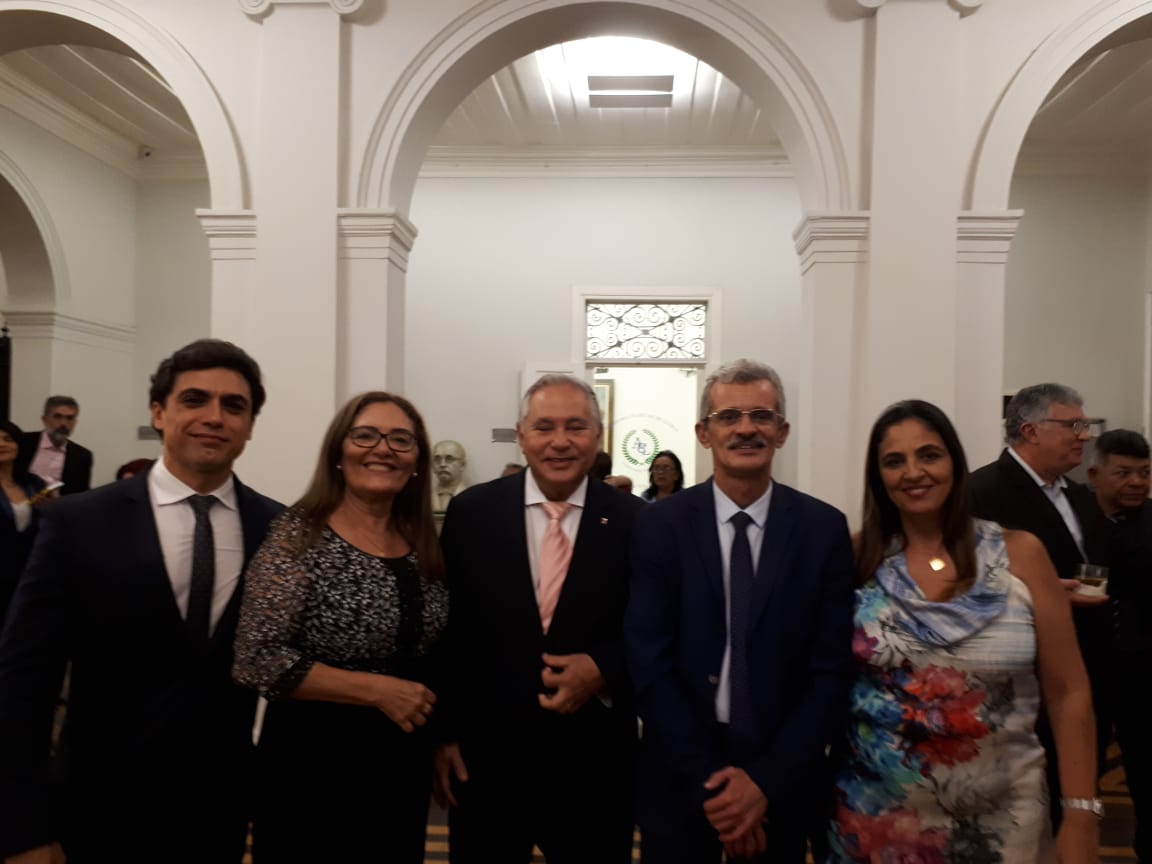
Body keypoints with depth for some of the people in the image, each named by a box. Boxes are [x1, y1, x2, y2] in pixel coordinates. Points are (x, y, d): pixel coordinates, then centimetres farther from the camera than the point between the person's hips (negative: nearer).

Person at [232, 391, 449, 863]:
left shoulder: (424, 544, 2)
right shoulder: (298, 536, -14)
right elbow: (257, 660, -19)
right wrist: (377, 689, -20)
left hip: (405, 762, 6)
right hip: (313, 761, -5)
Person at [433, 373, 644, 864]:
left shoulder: (634, 520, -4)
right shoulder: (471, 512, -3)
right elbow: (445, 630, 0)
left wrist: (604, 669, -15)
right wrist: (443, 733, 0)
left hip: (594, 761, 0)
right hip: (485, 756, 0)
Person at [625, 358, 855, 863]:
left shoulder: (824, 528, -5)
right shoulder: (659, 525, -7)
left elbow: (832, 670, -6)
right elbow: (649, 664, -10)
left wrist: (766, 780, -12)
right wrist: (709, 783, -13)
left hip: (783, 783, 1)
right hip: (680, 781, 0)